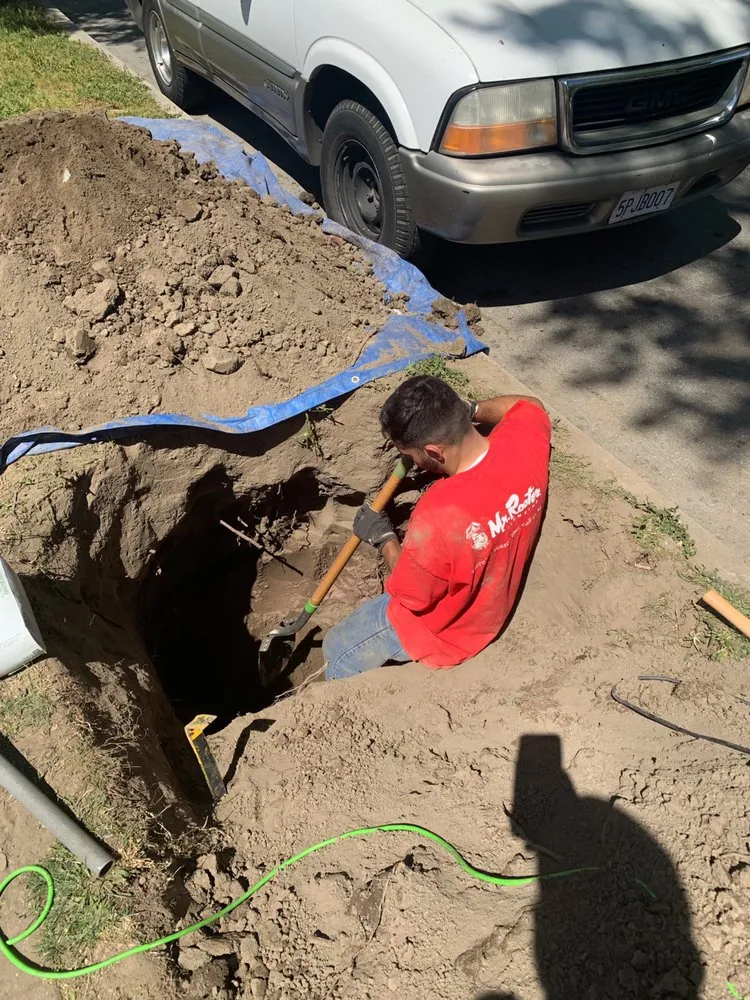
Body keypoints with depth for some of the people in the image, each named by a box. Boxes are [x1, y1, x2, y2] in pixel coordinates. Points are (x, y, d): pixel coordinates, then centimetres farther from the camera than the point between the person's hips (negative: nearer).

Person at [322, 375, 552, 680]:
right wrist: (470, 409, -3)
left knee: (337, 652, 17)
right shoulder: (525, 440, -24)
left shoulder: (438, 517, -43)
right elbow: (531, 405, 4)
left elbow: (410, 595, -23)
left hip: (442, 631, -7)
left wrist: (383, 538, -9)